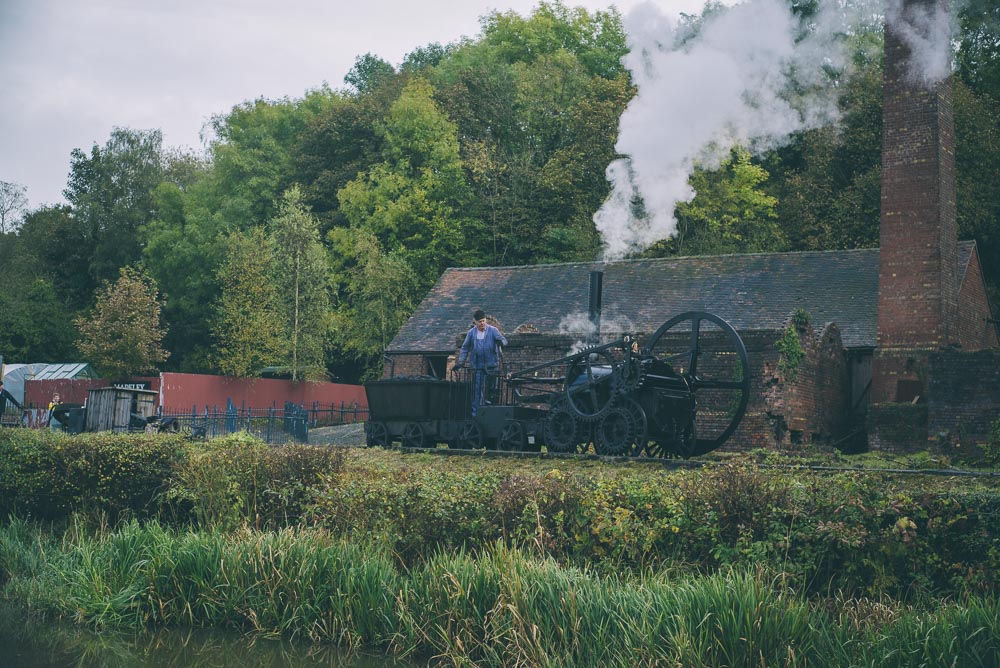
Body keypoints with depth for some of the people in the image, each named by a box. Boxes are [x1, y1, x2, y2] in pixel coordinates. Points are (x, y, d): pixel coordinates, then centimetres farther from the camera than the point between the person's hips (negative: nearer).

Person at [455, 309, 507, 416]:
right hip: (477, 365, 1)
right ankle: (475, 410, 4)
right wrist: (460, 362, -1)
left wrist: (501, 341, -34)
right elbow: (465, 348, 8)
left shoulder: (493, 330, -1)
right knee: (477, 388, -2)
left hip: (491, 364, 0)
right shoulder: (471, 333, 4)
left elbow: (503, 340, -9)